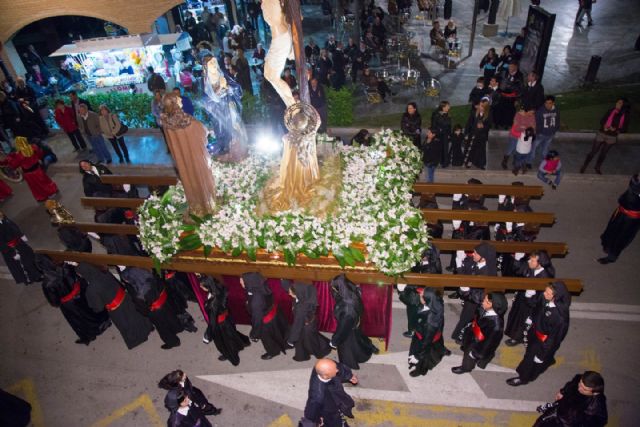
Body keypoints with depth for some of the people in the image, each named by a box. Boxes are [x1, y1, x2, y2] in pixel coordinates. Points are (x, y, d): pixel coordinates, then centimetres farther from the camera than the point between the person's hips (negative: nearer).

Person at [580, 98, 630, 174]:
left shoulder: (625, 116, -5)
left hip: (612, 137, 1)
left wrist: (615, 129, -19)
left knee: (603, 153, 14)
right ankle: (584, 167, 14)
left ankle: (597, 168, 31)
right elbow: (602, 120, 4)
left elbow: (624, 129, -2)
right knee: (593, 152, 2)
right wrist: (604, 126, -15)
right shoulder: (611, 111, -4)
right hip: (602, 134, -1)